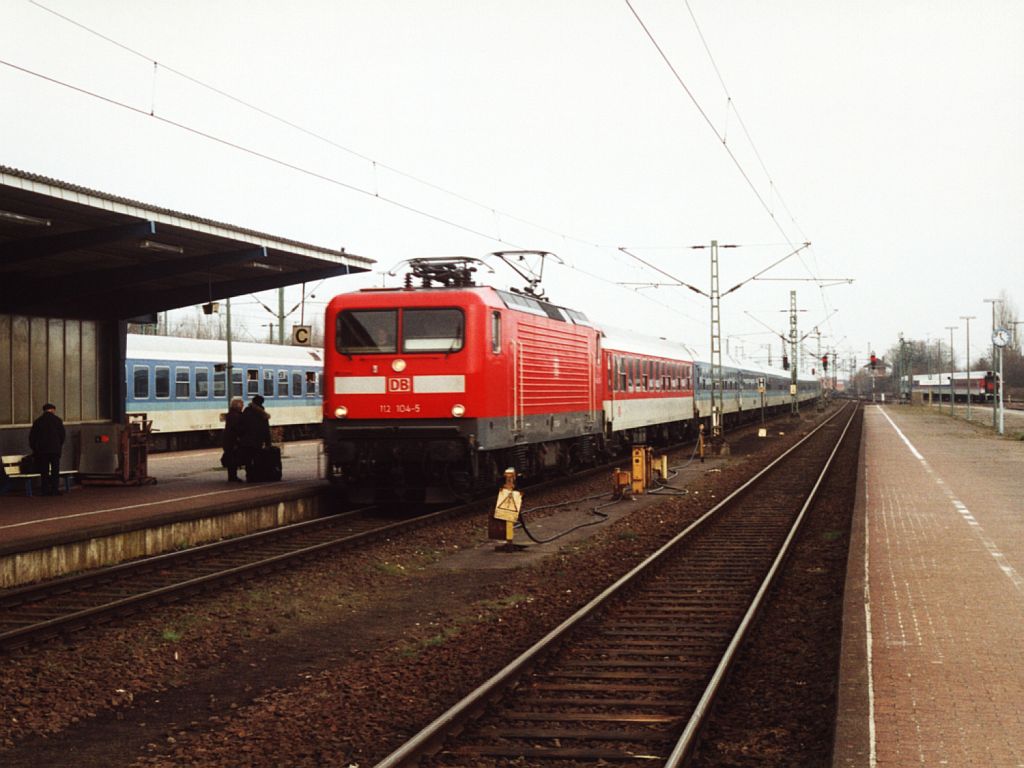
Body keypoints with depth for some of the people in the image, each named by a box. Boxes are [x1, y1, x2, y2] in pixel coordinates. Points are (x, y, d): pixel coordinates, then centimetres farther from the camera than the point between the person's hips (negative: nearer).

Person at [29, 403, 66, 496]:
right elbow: (62, 435, 1)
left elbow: (31, 437, 8)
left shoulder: (37, 421, 7)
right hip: (55, 449, -2)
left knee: (44, 472, 4)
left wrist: (34, 449, 15)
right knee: (55, 471, 2)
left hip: (41, 450, 2)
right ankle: (55, 490, -6)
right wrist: (60, 446, 14)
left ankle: (45, 491, 0)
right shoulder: (57, 420, 1)